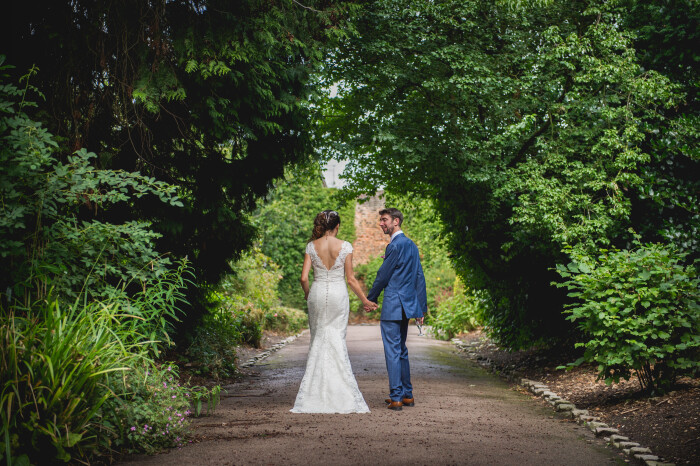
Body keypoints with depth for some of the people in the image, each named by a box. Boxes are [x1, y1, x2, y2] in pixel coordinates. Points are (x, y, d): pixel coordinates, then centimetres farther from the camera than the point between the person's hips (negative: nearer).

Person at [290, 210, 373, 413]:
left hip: (317, 293, 1)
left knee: (318, 340, 11)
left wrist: (308, 295, 17)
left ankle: (315, 394, 8)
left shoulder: (312, 246, -1)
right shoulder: (345, 246, -4)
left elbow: (304, 278, -3)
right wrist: (365, 300, 8)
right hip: (338, 294, -1)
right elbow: (350, 279, -3)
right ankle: (341, 395, 0)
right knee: (337, 340, 3)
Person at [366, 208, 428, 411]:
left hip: (393, 306, -9)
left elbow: (383, 275, -10)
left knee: (393, 351, -5)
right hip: (407, 304, 9)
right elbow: (419, 277, 15)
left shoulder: (395, 246, -14)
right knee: (401, 350, 16)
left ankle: (396, 398, -5)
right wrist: (421, 307, 18)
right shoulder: (412, 245, 13)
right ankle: (407, 394, 21)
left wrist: (371, 298, 3)